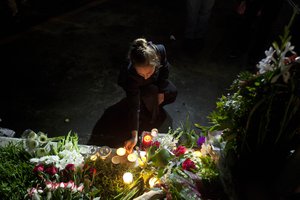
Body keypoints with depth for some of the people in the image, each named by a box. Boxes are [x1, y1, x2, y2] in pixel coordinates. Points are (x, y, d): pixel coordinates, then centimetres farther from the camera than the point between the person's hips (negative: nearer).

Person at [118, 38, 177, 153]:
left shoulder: (160, 51, -39)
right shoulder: (131, 75, -45)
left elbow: (165, 69, -14)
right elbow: (134, 106, -41)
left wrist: (161, 91, -15)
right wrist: (134, 136, -42)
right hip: (137, 87, -3)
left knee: (172, 93, -13)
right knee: (151, 93, -31)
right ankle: (152, 118, -2)